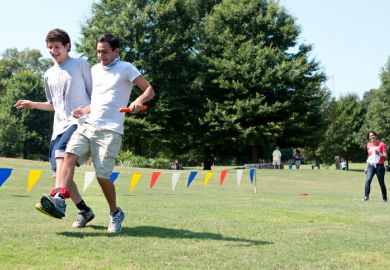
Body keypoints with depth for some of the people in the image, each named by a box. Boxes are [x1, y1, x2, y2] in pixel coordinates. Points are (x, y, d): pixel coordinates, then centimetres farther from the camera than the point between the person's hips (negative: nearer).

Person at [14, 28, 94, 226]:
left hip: (80, 122, -6)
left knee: (61, 150, -33)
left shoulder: (81, 65, 6)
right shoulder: (49, 74, 21)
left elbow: (95, 94, 6)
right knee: (58, 172, -3)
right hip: (59, 126, 6)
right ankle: (84, 211, 9)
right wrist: (32, 104, 13)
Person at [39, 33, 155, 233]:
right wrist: (84, 111, 9)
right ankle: (60, 200, -30)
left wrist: (139, 101, -23)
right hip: (88, 125, 6)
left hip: (110, 130, -5)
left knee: (102, 175, -8)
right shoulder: (95, 70, 20)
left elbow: (149, 90, -2)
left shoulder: (126, 68, 2)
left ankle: (115, 213, 13)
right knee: (70, 154, -20)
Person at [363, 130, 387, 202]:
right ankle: (366, 196, -19)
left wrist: (379, 153, -22)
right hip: (371, 165, 3)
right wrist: (366, 167, 18)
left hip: (379, 166, -3)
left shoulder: (381, 144, -3)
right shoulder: (369, 145, 11)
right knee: (368, 180, -18)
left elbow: (385, 156, -4)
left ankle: (385, 198, 19)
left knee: (381, 183, 3)